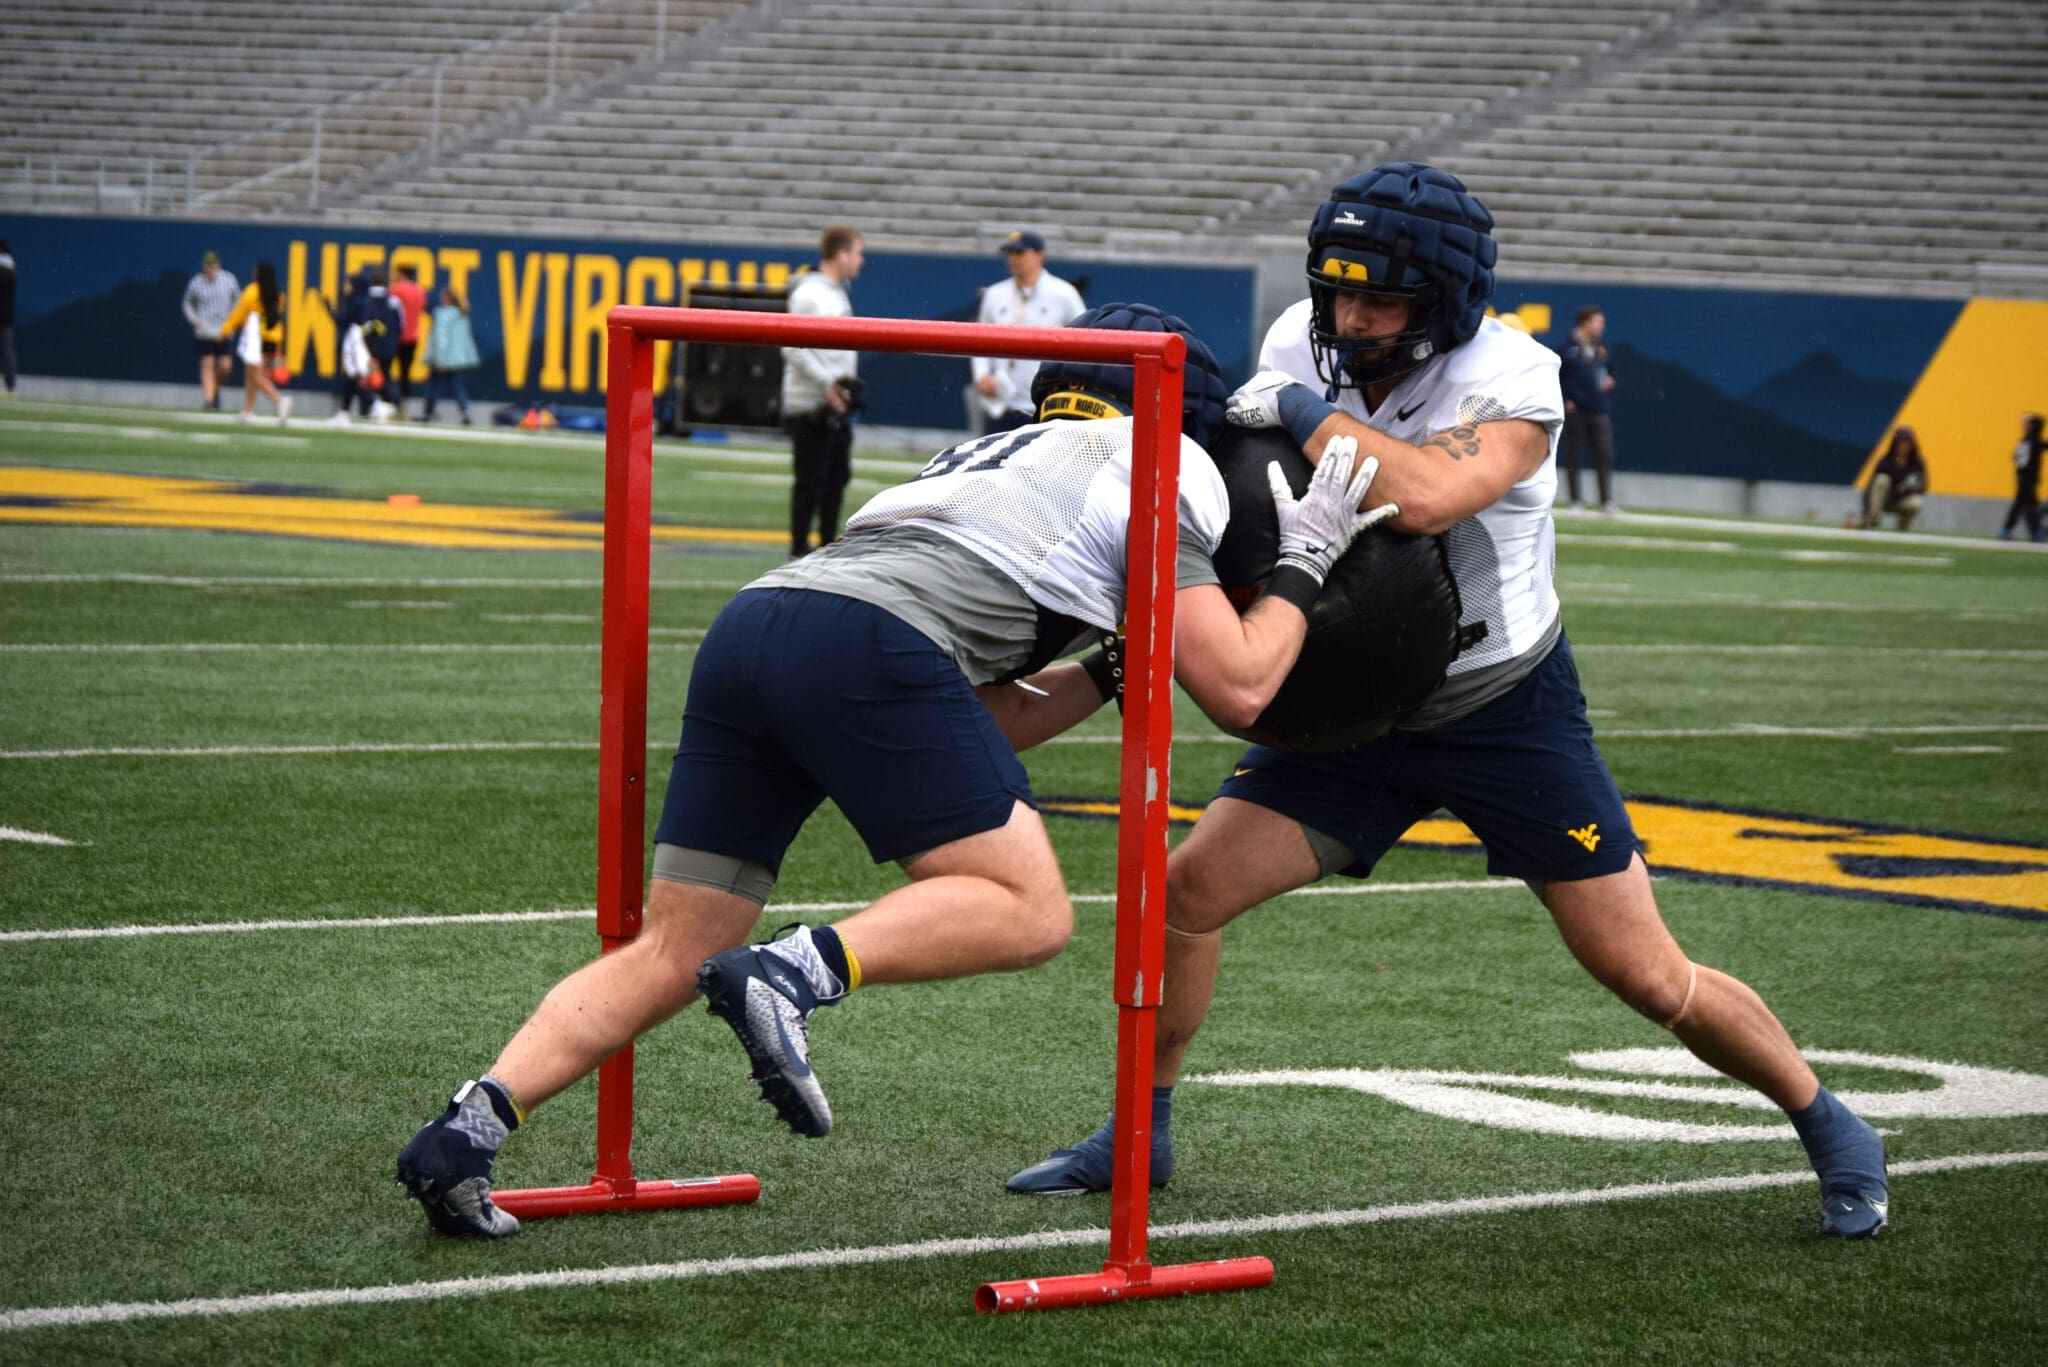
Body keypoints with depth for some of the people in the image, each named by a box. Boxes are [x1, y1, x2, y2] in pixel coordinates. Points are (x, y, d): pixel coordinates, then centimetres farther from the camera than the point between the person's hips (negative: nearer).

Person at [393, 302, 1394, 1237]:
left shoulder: (999, 460, 39)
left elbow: (996, 720, 37)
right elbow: (1238, 689, 11)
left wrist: (1120, 666, 35)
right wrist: (1302, 564, 25)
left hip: (750, 625, 8)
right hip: (869, 642, -8)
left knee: (668, 957, 10)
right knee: (1029, 913, -1)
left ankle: (468, 1129, -7)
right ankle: (797, 972, -23)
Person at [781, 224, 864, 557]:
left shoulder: (837, 293, 16)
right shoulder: (809, 294, -14)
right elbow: (794, 349, -20)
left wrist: (848, 384, 11)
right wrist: (828, 383, -21)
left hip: (836, 405, 10)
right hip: (811, 406, -10)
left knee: (838, 475, 14)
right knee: (811, 479, -5)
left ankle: (828, 548, 23)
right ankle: (799, 550, 1)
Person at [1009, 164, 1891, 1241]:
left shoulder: (1510, 382, -24)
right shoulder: (1303, 345, -8)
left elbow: (1426, 499, -41)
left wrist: (1309, 414, -33)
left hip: (1508, 711, -4)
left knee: (1648, 977, -3)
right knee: (1184, 890, -7)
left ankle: (1830, 1131, 20)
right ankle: (1140, 1133, 14)